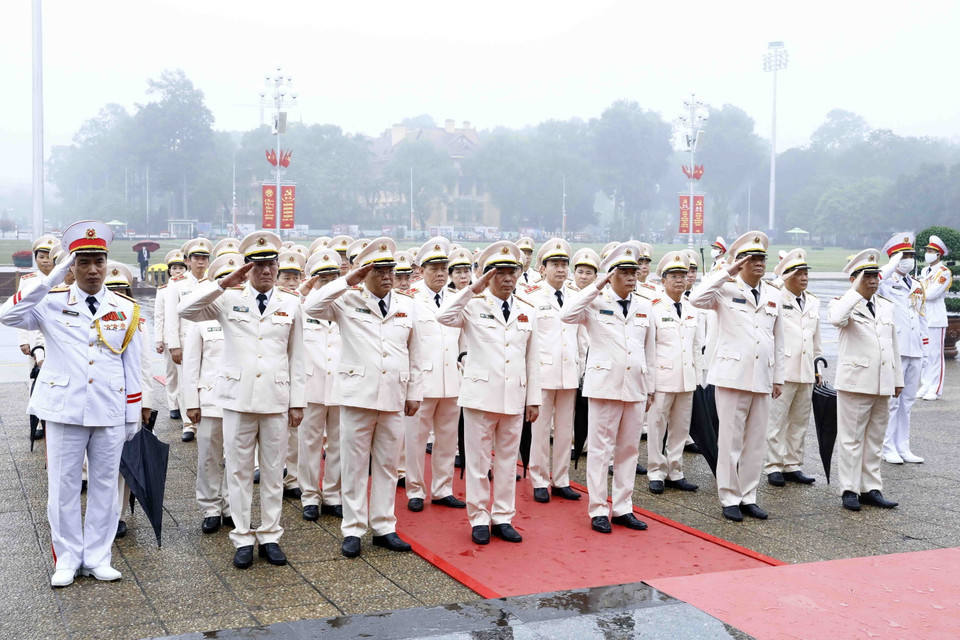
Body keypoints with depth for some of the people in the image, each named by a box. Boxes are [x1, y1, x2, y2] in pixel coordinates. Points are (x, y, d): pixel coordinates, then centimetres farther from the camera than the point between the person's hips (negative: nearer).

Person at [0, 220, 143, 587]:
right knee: (63, 486, 6)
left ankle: (97, 557, 21)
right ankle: (67, 559, 19)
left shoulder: (126, 310, 5)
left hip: (110, 413, 2)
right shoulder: (52, 303, 0)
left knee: (105, 485, 8)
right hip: (65, 410, -1)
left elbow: (132, 367, 7)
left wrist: (133, 415, 6)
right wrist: (51, 279, -19)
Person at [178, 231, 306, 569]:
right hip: (238, 398, -1)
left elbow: (296, 357, 7)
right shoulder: (229, 300, 1)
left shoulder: (291, 304, 6)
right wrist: (223, 283, -17)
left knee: (273, 471, 8)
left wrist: (297, 401, 4)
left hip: (276, 399, 1)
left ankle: (270, 537, 19)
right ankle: (242, 539, 15)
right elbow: (185, 310, -12)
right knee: (239, 471, 5)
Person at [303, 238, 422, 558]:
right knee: (354, 465, 4)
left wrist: (415, 393, 11)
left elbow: (415, 354, 13)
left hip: (394, 398, 3)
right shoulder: (348, 301, 0)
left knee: (388, 465, 10)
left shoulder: (407, 305, 10)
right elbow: (311, 307, -17)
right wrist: (347, 281, -18)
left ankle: (384, 528, 20)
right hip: (357, 395, -3)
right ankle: (353, 530, 14)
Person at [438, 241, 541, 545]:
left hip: (514, 397, 4)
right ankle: (479, 519, 15)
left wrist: (534, 399, 8)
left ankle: (503, 518, 21)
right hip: (481, 394, -3)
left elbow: (532, 359, 10)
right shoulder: (474, 305, -3)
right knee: (478, 460, 3)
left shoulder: (527, 312, 9)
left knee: (508, 460, 10)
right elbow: (444, 316, -24)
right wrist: (474, 289, -23)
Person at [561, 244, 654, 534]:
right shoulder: (596, 302, -2)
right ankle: (598, 510, 8)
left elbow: (650, 350, 15)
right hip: (604, 384, -5)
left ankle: (622, 508, 18)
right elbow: (567, 315, -22)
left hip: (636, 387, 5)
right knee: (600, 448, 0)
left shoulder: (644, 307, 11)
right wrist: (596, 287, -19)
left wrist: (650, 388, 13)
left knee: (629, 449, 9)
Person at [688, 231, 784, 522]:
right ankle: (729, 498, 10)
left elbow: (778, 341, 17)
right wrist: (726, 273, -18)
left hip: (762, 378, 5)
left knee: (755, 441, 9)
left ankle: (748, 497, 18)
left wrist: (778, 378, 15)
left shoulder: (774, 296, 13)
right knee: (731, 440, 0)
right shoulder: (726, 290, -3)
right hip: (732, 375, -5)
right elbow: (696, 298, -23)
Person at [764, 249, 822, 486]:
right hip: (782, 371, -6)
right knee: (777, 421, -3)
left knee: (799, 422, 11)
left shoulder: (813, 303, 16)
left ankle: (792, 466, 20)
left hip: (806, 372, 6)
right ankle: (774, 467, 5)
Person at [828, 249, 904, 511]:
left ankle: (871, 488, 18)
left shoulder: (886, 306, 14)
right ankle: (850, 490, 6)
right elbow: (836, 318, -30)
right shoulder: (844, 303, -4)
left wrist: (898, 378, 17)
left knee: (875, 439, 11)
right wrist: (856, 291, -22)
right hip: (855, 381, -6)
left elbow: (893, 344, 19)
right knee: (852, 438, 0)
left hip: (882, 383, 6)